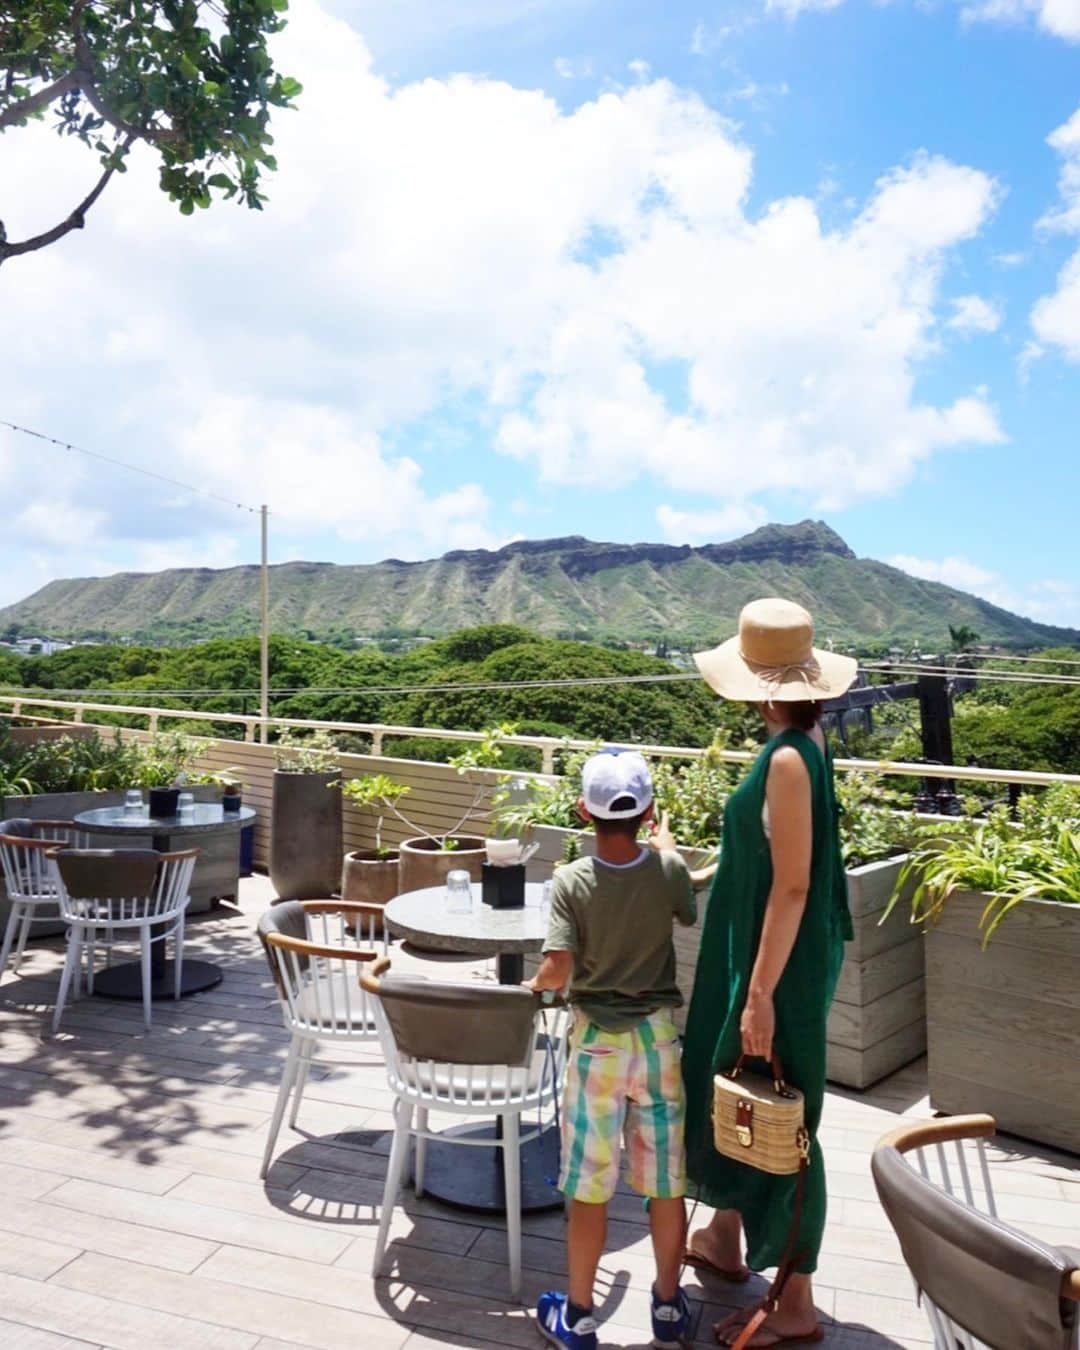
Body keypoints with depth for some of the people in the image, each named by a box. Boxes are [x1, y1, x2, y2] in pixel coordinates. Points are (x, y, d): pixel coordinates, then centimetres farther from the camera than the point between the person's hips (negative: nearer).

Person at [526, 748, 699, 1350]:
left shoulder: (572, 880, -16)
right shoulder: (669, 868, -10)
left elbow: (557, 969, -23)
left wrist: (535, 985, 0)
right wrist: (663, 844, 21)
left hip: (598, 1041, -2)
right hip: (659, 1036, 2)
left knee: (589, 1186, 11)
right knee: (667, 1181, 16)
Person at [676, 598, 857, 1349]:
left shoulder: (789, 759, -25)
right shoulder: (801, 743, 4)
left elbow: (792, 886, -25)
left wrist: (761, 993, -21)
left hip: (782, 962, -10)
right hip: (758, 948, 10)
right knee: (729, 1091, 24)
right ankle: (725, 1237, 45)